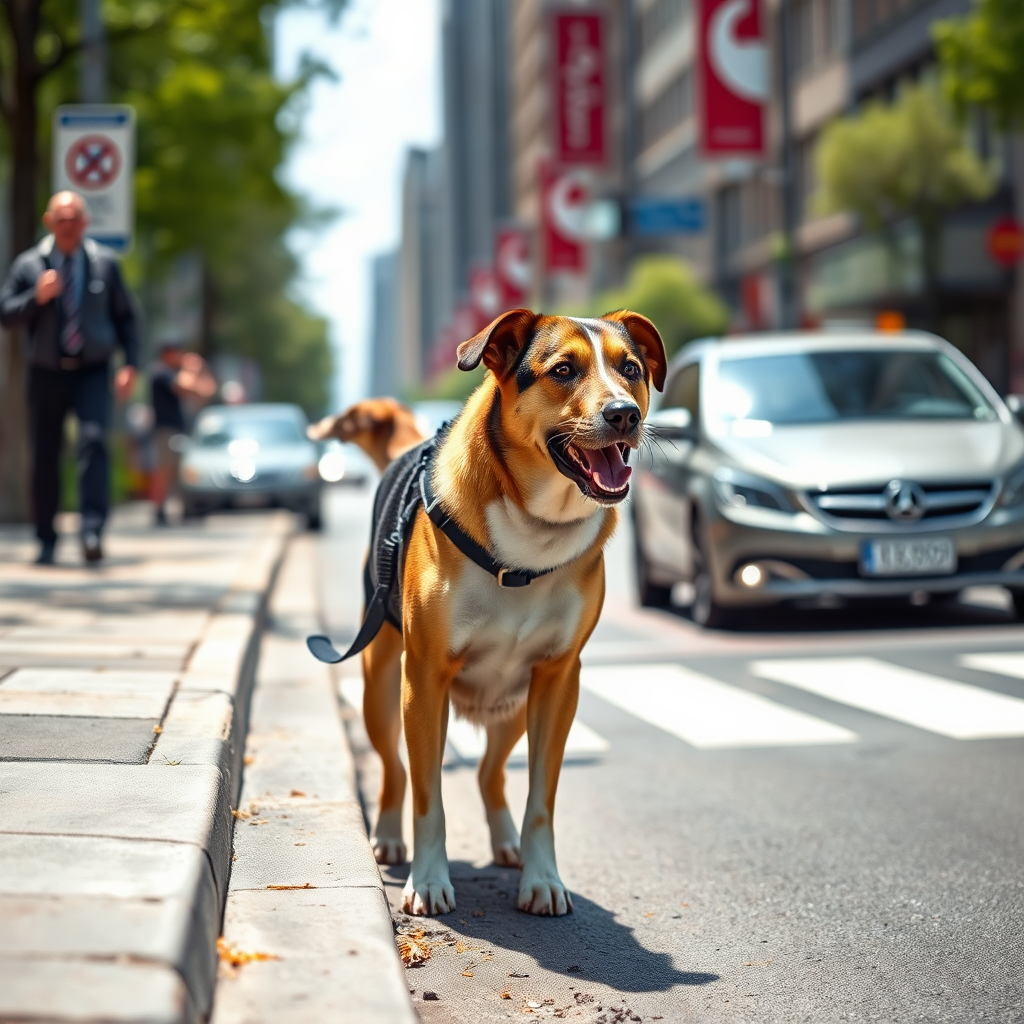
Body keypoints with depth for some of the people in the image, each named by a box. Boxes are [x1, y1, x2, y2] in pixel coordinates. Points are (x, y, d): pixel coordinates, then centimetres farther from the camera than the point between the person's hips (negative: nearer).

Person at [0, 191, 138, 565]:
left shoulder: (105, 263, 5)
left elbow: (125, 315, 12)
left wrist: (131, 363, 2)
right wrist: (36, 298, -17)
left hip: (92, 371, -1)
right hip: (46, 373, 1)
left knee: (93, 440, -22)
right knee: (45, 456, 4)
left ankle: (92, 531, -29)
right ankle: (46, 541, 17)